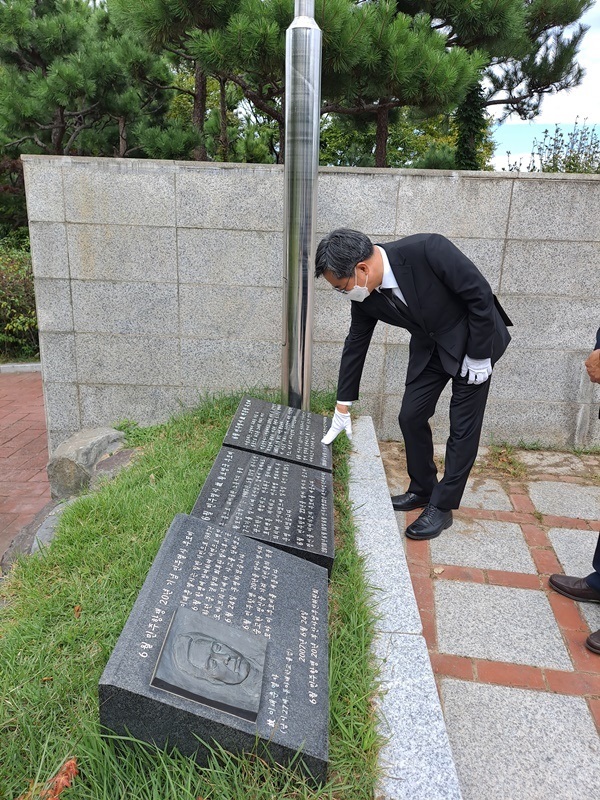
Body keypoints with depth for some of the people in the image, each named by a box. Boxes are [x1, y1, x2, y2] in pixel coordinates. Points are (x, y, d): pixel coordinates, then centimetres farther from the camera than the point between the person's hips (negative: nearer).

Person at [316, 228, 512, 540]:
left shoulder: (428, 250, -34)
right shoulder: (364, 294, -15)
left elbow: (480, 294, -25)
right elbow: (356, 343, -2)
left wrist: (478, 355, -19)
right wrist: (343, 407, 3)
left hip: (472, 341, -5)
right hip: (429, 346, 6)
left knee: (463, 426, -2)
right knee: (411, 417, 5)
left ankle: (442, 506, 10)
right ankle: (422, 490, 25)